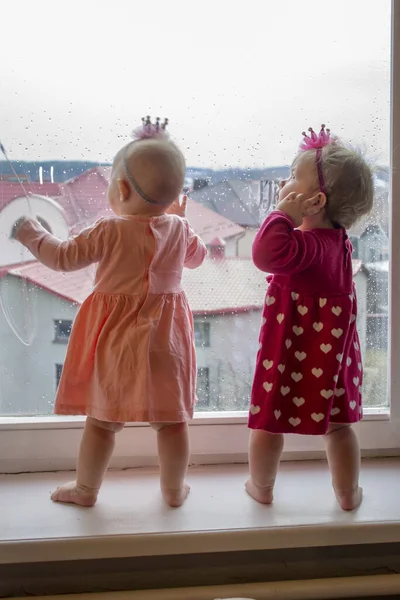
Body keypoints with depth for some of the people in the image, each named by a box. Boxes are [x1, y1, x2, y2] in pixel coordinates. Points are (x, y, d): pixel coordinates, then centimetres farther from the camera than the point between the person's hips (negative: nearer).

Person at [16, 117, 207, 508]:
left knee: (102, 418, 9)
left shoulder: (110, 231, -15)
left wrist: (32, 234, 10)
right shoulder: (179, 228, -3)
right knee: (171, 419, 11)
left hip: (115, 336, -3)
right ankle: (174, 490, 24)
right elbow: (195, 257, 19)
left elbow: (64, 257, -7)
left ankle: (86, 489, 23)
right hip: (165, 334, 3)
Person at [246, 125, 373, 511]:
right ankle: (348, 493, 28)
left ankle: (261, 487, 29)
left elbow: (267, 254, -41)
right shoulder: (338, 239, 2)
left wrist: (284, 214, -30)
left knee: (268, 421, 12)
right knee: (337, 424, 16)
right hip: (333, 349, 8)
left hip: (292, 350, -7)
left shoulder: (308, 243, -25)